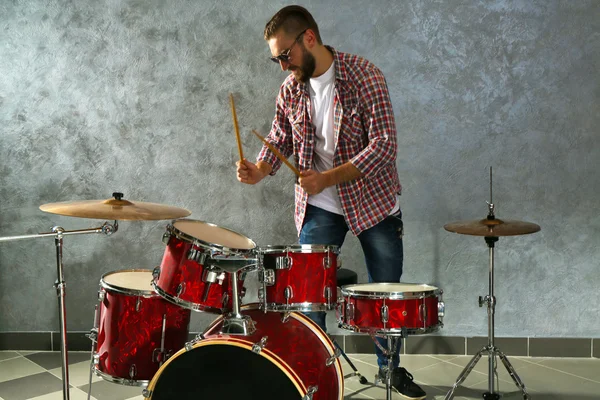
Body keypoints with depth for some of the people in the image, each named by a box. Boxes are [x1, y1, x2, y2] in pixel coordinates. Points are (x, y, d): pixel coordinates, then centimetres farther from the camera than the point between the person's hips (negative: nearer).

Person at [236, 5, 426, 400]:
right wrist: (260, 169, -17)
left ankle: (391, 367, 32)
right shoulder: (291, 89, -3)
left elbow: (385, 144, -23)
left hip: (374, 200, -3)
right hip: (319, 207, 3)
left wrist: (327, 178, -30)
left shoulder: (365, 76, -18)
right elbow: (279, 140, 6)